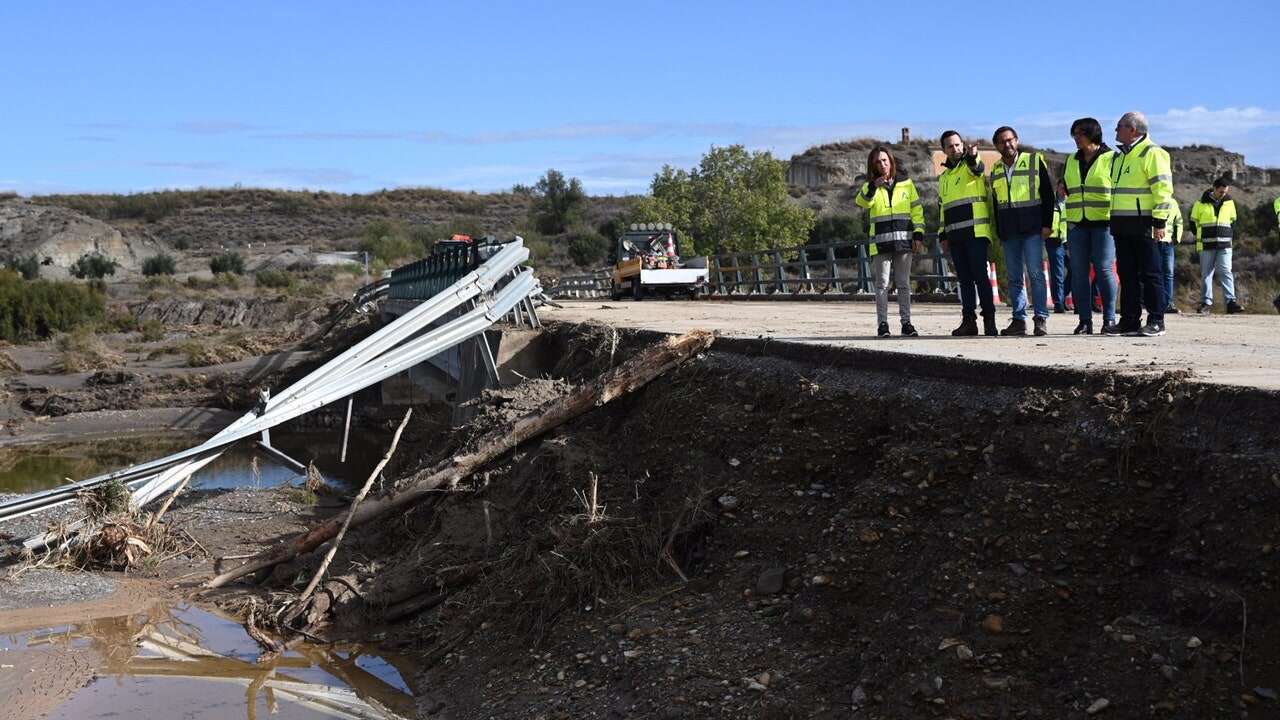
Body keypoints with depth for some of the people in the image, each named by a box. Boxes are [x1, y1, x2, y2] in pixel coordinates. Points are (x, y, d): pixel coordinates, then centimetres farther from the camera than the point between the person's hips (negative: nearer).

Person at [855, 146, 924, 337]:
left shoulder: (906, 183, 9)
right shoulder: (870, 187, 7)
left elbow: (917, 209, 10)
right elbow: (861, 201, -14)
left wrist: (919, 234, 2)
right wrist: (874, 186, -29)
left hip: (904, 240, 1)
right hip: (881, 241, -1)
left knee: (904, 284, 6)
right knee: (882, 284, -1)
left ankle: (906, 322, 10)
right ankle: (882, 323, 1)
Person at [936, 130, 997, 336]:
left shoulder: (971, 165, 2)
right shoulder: (944, 177, 22)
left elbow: (977, 169, -24)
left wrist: (972, 156, -47)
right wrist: (943, 234, 18)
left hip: (975, 232, -7)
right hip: (955, 235, 7)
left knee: (980, 275, -10)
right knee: (964, 279, 7)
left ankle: (989, 319, -8)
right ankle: (969, 320, 8)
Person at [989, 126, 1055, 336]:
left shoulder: (1035, 161, 2)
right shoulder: (995, 170, 14)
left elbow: (1048, 194, 1)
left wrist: (1047, 224, -6)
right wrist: (998, 232, 14)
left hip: (1032, 229, -4)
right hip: (1009, 232, 4)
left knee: (1036, 274, -8)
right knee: (1014, 277, 4)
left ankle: (1041, 318, -5)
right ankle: (1019, 320, 7)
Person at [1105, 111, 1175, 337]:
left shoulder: (1152, 153, -7)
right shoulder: (1120, 157, 20)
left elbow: (1163, 189, -13)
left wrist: (1160, 222, -18)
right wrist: (1114, 221, 22)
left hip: (1144, 225, -8)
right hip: (1122, 225, 8)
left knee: (1150, 274, -4)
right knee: (1127, 274, 8)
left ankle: (1156, 322, -1)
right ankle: (1129, 320, 12)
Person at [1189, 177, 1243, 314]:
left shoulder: (1229, 203, 9)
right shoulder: (1201, 204, -1)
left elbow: (1233, 221, 20)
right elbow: (1193, 222, 8)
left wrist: (1229, 236, 10)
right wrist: (1201, 237, 5)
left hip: (1224, 246, 1)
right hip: (1206, 246, -1)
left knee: (1225, 272, -8)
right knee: (1206, 274, 2)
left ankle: (1231, 303, -12)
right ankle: (1206, 303, 6)